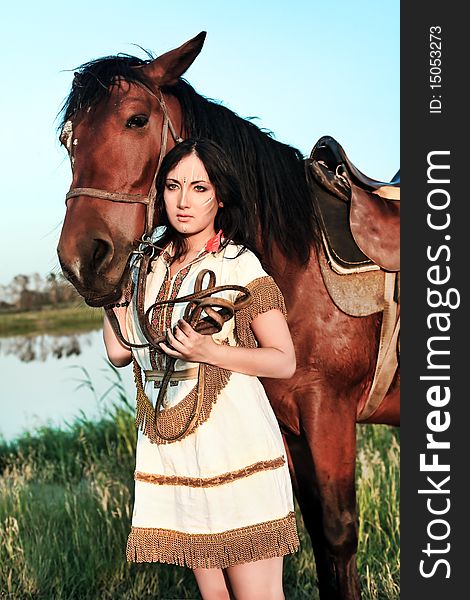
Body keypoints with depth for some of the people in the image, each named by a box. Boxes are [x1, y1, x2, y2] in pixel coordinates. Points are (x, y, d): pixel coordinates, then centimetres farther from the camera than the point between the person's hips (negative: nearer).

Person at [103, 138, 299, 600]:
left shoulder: (239, 264, -5)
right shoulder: (152, 263, 11)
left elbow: (284, 361, -6)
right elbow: (119, 351, 8)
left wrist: (208, 351, -19)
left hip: (236, 452, -5)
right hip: (169, 454, 5)